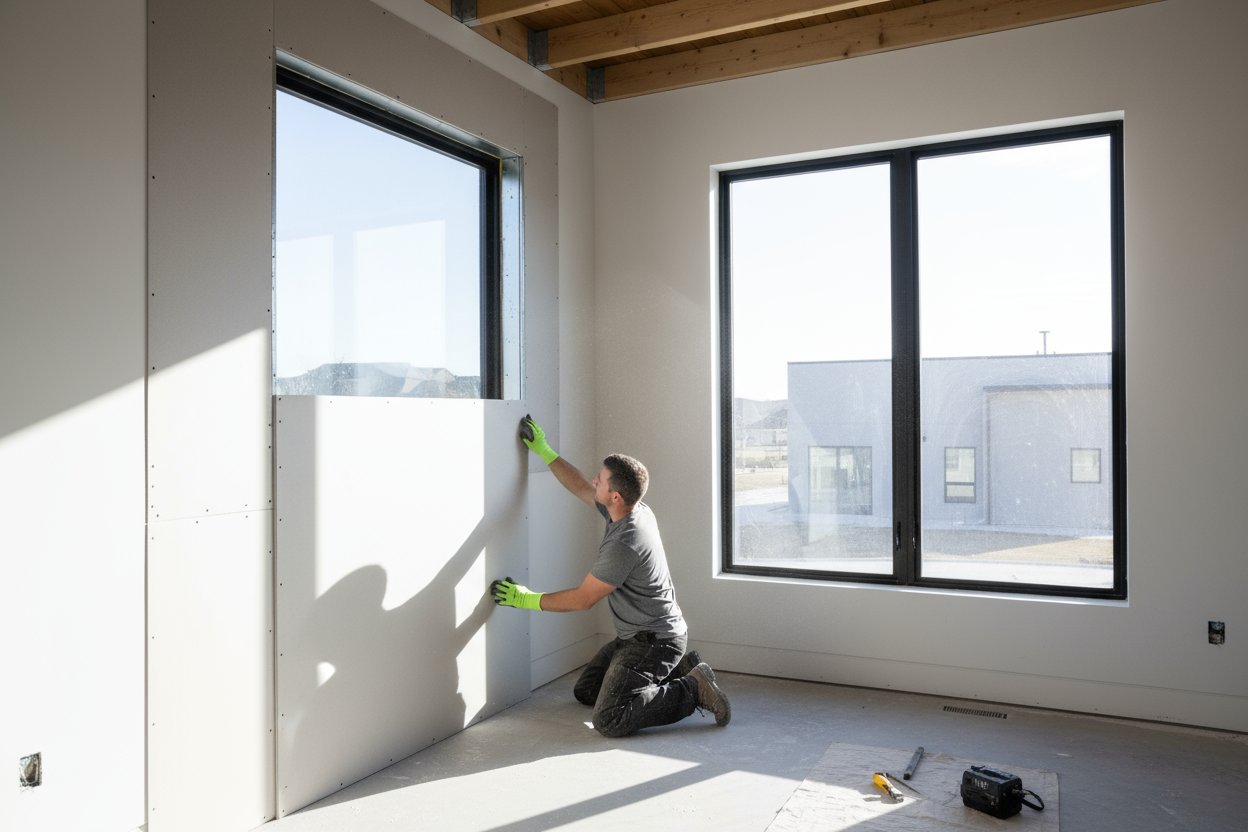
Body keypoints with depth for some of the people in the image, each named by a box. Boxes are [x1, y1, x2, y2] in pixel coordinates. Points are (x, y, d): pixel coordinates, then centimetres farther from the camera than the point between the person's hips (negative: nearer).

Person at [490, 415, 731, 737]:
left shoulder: (624, 544, -28)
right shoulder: (634, 510, -1)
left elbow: (583, 599, -17)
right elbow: (580, 487, 16)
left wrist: (529, 600, -6)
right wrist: (543, 451, 17)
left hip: (654, 641, -10)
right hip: (635, 636, 10)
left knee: (609, 720, -19)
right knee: (585, 690, 18)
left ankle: (693, 689, -5)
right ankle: (678, 669, 17)